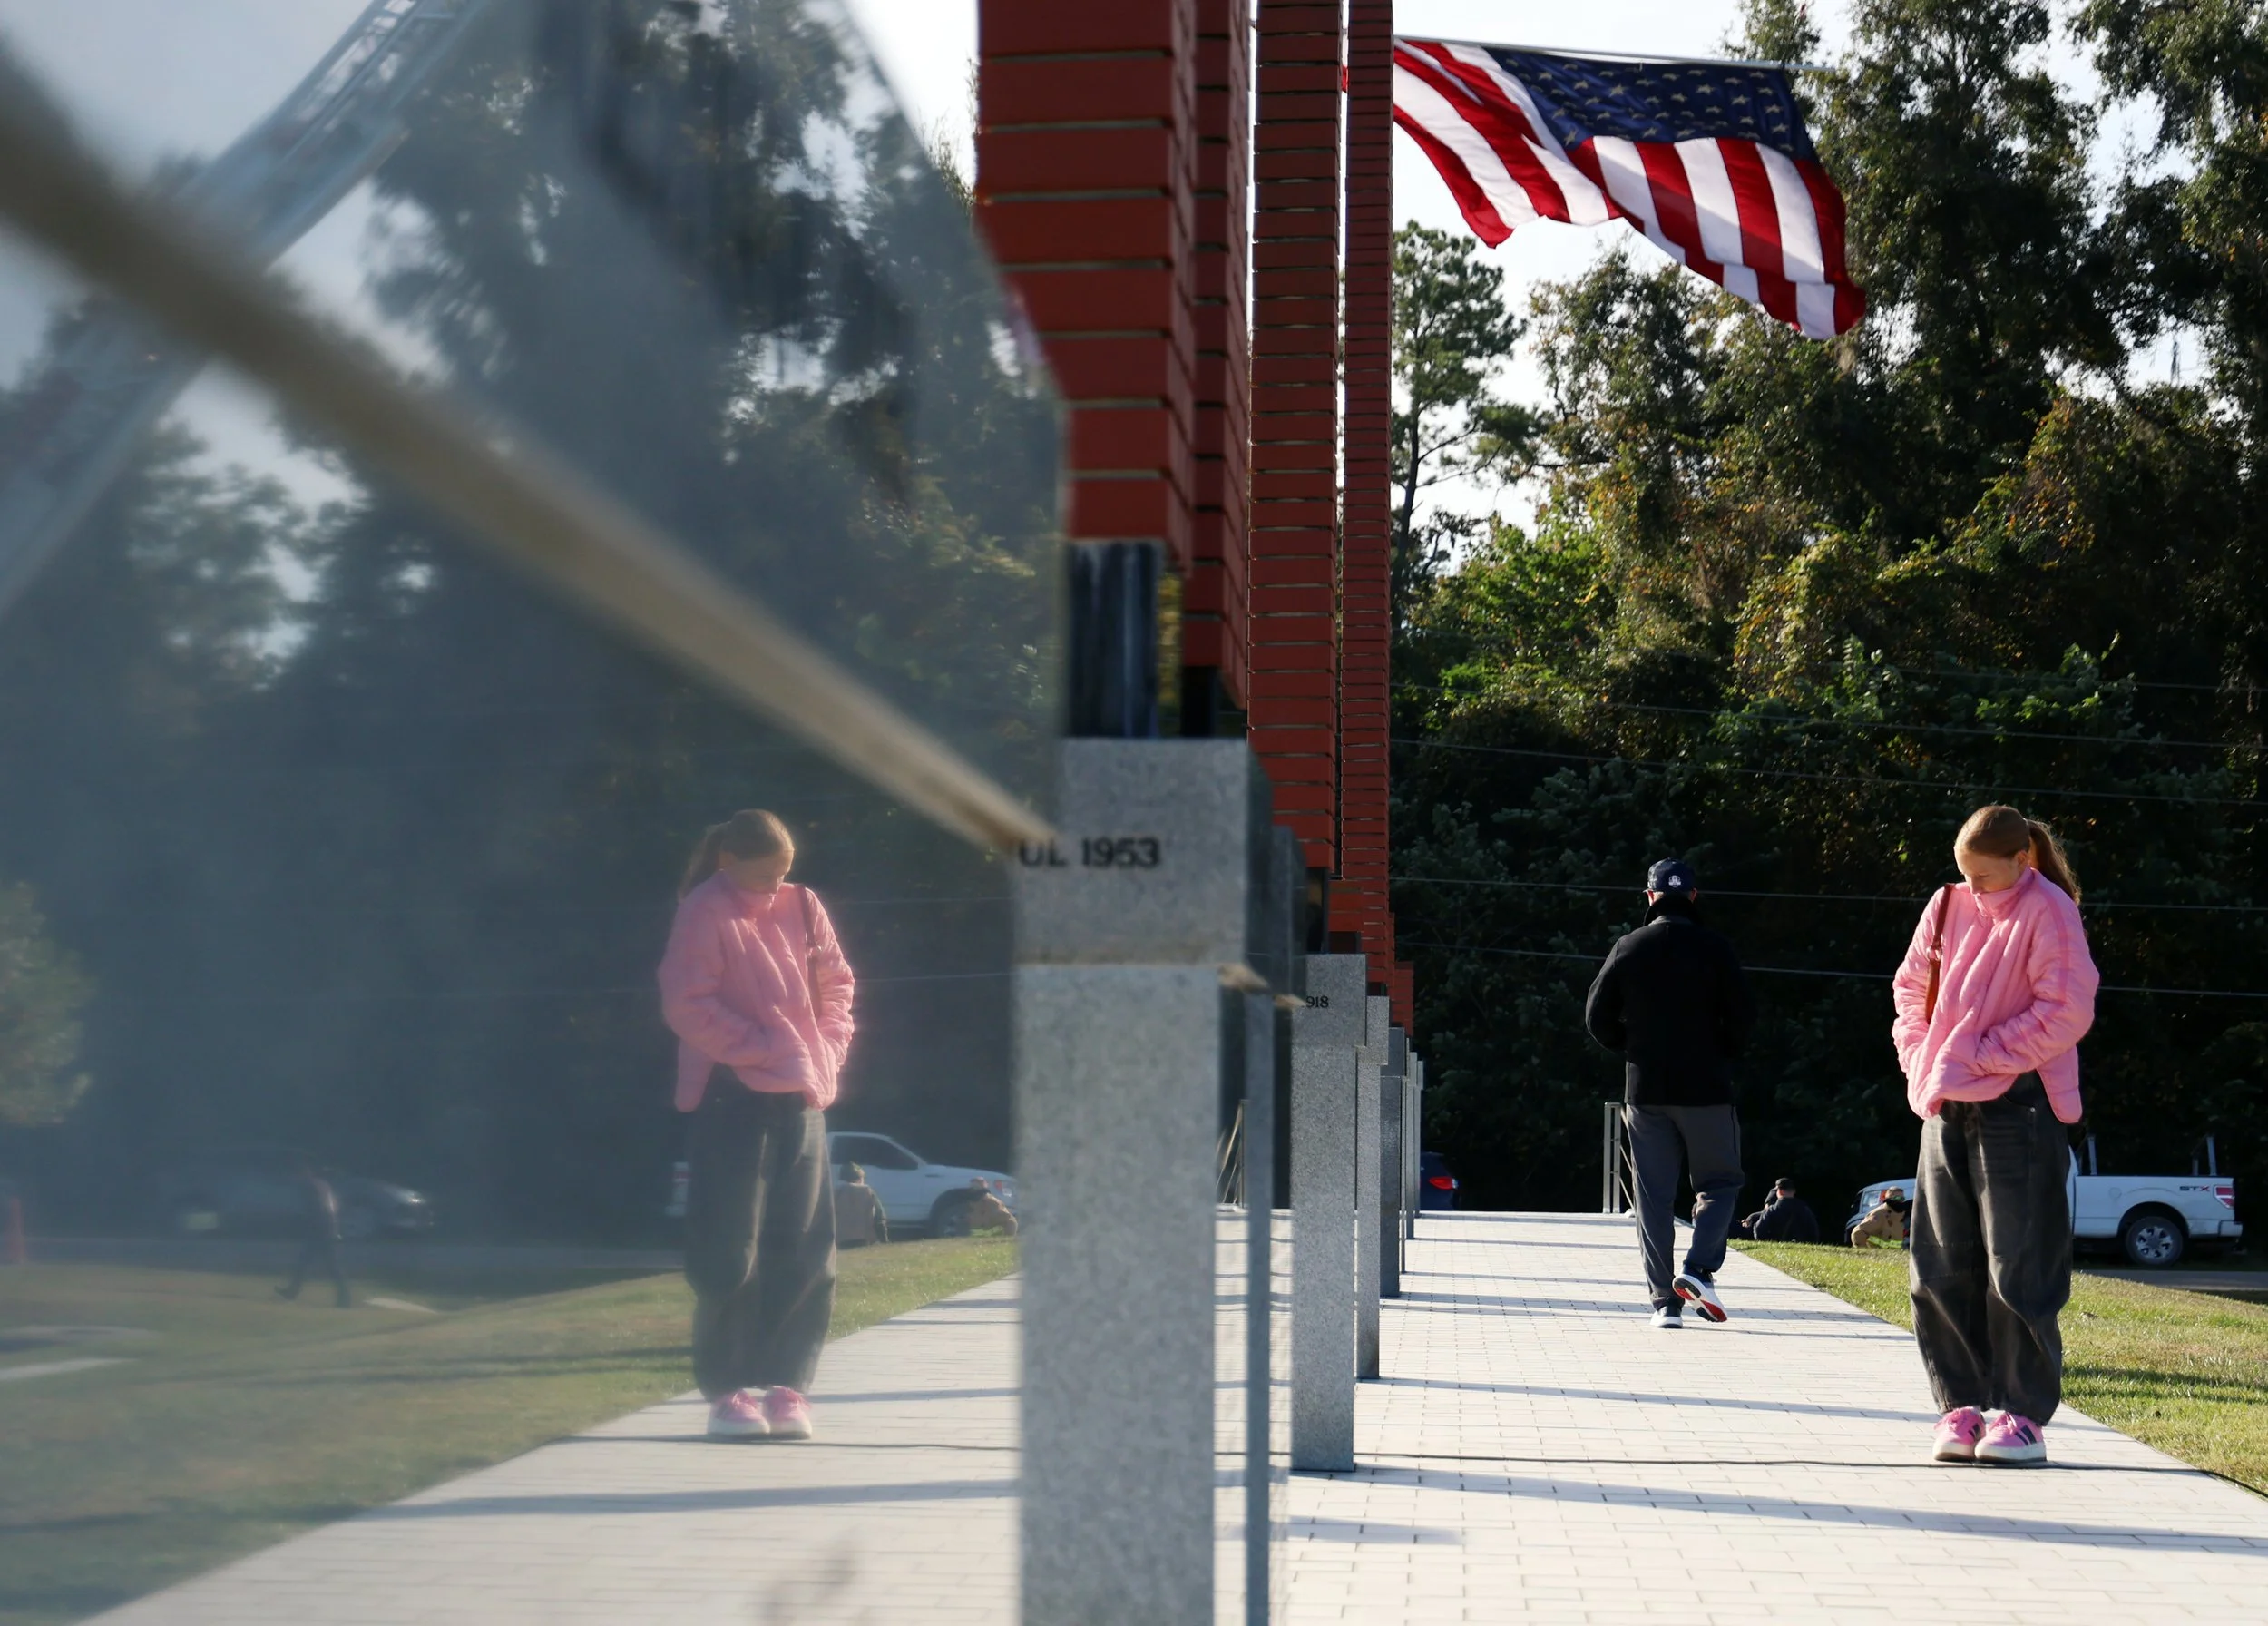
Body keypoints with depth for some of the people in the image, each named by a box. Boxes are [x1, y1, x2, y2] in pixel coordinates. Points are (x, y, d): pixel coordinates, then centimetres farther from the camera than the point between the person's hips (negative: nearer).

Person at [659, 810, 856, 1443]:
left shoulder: (802, 908, 10)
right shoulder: (705, 915, -7)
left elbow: (836, 986, 16)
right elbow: (687, 1005, -13)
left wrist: (826, 1053, 2)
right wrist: (762, 1047, -15)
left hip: (801, 1100, 6)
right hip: (730, 1099, -5)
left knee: (804, 1253, 4)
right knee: (729, 1254, -2)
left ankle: (785, 1385, 11)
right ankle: (727, 1392, 4)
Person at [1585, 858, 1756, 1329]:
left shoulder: (1628, 949, 3)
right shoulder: (1714, 949, -3)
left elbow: (1597, 1018, 2)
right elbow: (1743, 1016, -7)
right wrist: (1721, 1055, 10)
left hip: (1645, 1091, 2)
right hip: (1706, 1090, -2)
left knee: (1653, 1197, 5)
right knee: (1720, 1182, 12)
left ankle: (1664, 1301, 0)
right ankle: (1699, 1268, -10)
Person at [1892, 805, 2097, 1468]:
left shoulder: (2047, 912, -8)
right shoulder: (1948, 906, 10)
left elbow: (2067, 1013, -14)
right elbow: (1911, 986, 21)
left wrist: (1979, 1055, -14)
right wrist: (1921, 1058, 5)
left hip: (2019, 1109, -6)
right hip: (1946, 1110, 6)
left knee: (2018, 1274, -3)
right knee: (1941, 1271, 6)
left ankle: (2022, 1414, 4)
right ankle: (1962, 1406, 13)